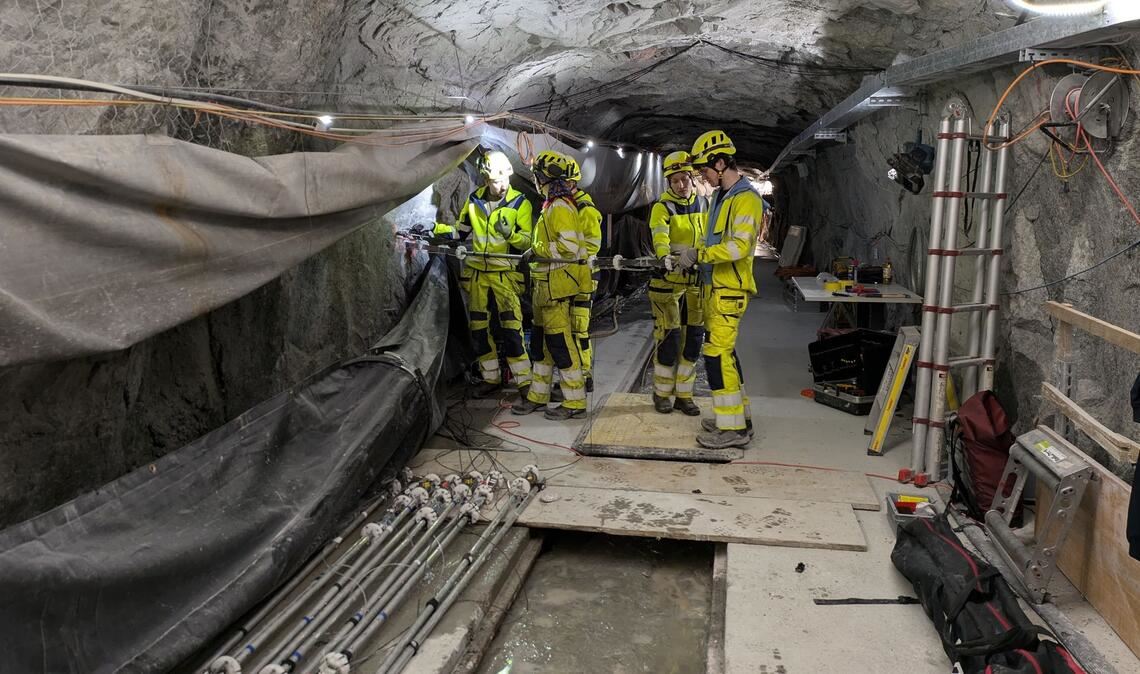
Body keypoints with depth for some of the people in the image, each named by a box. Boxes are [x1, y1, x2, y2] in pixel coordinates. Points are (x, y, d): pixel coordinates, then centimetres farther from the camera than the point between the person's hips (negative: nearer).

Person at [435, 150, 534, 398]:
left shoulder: (520, 203, -7)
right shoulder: (474, 200, 4)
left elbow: (528, 241, -8)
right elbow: (462, 231, 16)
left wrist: (510, 234, -27)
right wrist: (439, 229, 2)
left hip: (504, 273, -4)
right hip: (478, 273, 4)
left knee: (511, 328, -10)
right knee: (479, 328, 9)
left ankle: (524, 381, -1)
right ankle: (491, 378, 23)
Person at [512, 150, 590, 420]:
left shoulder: (560, 208, -16)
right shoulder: (552, 205, 17)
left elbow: (569, 246, -24)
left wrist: (537, 250, -15)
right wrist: (537, 252, 15)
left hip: (557, 284, -11)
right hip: (546, 284, 11)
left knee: (560, 341, -6)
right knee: (541, 339, 16)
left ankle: (575, 402, 2)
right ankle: (538, 396, 26)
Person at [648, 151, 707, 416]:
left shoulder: (703, 204, 8)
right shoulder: (662, 208, -9)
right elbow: (660, 237, -28)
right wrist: (664, 257, -47)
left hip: (696, 281, 5)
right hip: (668, 280, -5)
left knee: (693, 338, 7)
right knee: (669, 338, -4)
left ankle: (683, 394, 19)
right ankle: (662, 393, 14)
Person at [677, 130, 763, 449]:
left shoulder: (746, 199, -14)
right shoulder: (721, 196, 16)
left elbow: (740, 245, -24)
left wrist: (699, 254, -22)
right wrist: (695, 257, 7)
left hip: (729, 290, -10)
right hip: (713, 287, 10)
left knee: (718, 354, -11)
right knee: (724, 352, 15)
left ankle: (733, 429, -5)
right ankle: (738, 416, 26)